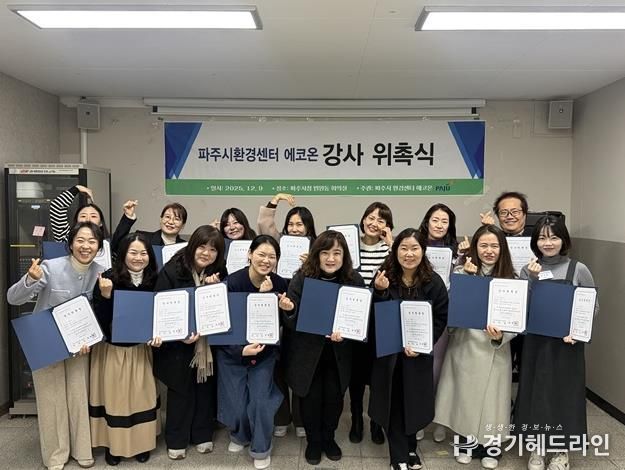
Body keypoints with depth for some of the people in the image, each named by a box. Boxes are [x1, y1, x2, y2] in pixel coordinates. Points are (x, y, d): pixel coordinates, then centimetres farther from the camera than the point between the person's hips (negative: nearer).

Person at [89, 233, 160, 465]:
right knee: (114, 396, 9)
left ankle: (142, 443, 29)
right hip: (112, 349, -3)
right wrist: (105, 295, -29)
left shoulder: (154, 281, -2)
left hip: (141, 349, 3)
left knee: (142, 395, 12)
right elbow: (99, 319, -15)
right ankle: (113, 444, 28)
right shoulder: (108, 279, -13)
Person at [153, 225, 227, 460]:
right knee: (181, 390, 10)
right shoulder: (171, 271, -15)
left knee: (205, 388, 14)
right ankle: (176, 440, 29)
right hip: (179, 342, -3)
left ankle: (202, 435, 33)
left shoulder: (219, 273, -2)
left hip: (209, 342, 3)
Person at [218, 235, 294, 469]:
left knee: (261, 402, -3)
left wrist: (287, 309, -27)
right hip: (232, 351, -1)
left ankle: (261, 448, 24)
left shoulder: (280, 284, -12)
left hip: (264, 352, 1)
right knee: (237, 404, 7)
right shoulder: (233, 281, -21)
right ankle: (239, 435, 41)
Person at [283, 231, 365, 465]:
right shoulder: (302, 279, -13)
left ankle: (328, 437, 41)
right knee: (310, 397, 10)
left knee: (334, 396, 14)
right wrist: (287, 310, -34)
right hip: (307, 352, -1)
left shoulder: (354, 280, -8)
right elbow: (291, 321, -11)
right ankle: (313, 441, 37)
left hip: (339, 353, 2)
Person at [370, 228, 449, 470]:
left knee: (414, 400, 12)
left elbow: (441, 318, -5)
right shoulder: (384, 278, -7)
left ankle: (410, 446, 37)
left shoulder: (434, 282, -7)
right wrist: (380, 292, -24)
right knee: (393, 401, 7)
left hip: (419, 352, 0)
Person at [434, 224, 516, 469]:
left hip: (494, 350, 0)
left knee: (491, 398, 9)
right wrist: (467, 277, -19)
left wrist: (501, 336, -21)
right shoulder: (462, 273, -3)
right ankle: (467, 442, 35)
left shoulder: (510, 279, -1)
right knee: (465, 396, 13)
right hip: (465, 346, 0)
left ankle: (490, 446, 32)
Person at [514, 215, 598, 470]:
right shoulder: (528, 270, 0)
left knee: (564, 393, 8)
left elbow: (594, 307, 0)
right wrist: (533, 279, -16)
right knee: (535, 392, 9)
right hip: (536, 343, 2)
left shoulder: (578, 270, -5)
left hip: (567, 344, -1)